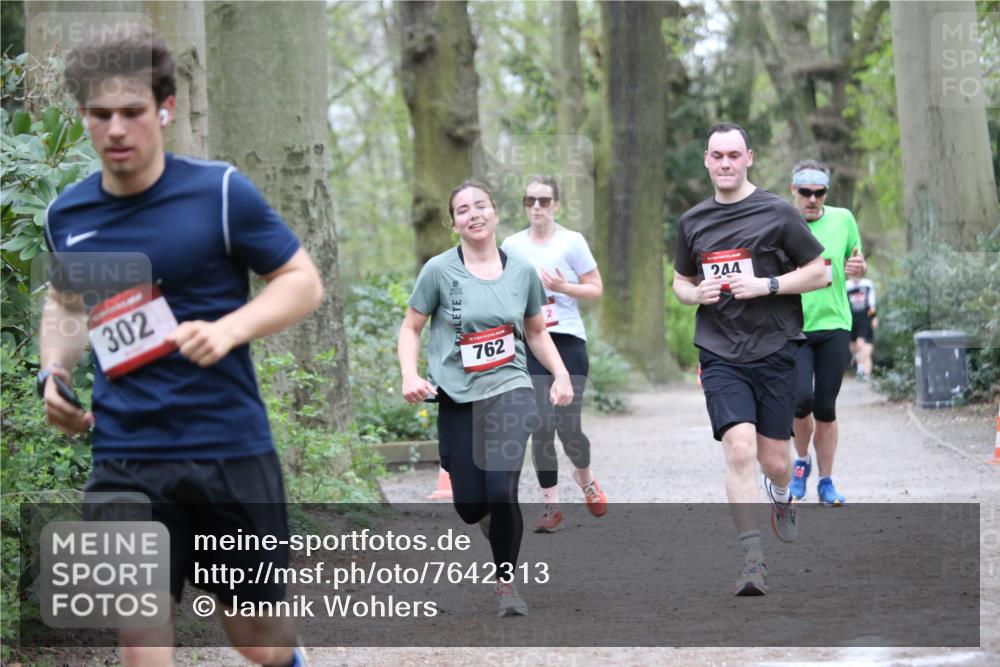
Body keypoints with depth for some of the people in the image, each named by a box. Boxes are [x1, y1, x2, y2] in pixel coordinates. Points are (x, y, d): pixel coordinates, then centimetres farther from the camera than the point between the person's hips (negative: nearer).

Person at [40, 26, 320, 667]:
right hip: (124, 459, 2)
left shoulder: (220, 192, -8)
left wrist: (228, 330, -19)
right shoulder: (67, 214, 4)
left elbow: (303, 282, -3)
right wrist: (54, 371, 4)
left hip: (231, 445, -2)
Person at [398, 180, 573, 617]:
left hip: (509, 389, 0)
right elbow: (410, 329, 4)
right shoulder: (439, 270, -4)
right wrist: (410, 375, -13)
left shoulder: (521, 271, 4)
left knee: (501, 491, -19)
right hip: (457, 398, 0)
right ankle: (488, 515, 40)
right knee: (470, 507, -1)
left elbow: (536, 332, 17)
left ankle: (505, 583, 2)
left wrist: (561, 375, 4)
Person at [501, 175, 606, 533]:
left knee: (568, 427, -5)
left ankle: (585, 479, 27)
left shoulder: (572, 242, 1)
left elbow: (596, 289, 1)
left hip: (568, 342, -2)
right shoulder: (511, 245, 9)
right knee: (540, 427, -7)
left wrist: (563, 287, -13)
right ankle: (551, 505, 3)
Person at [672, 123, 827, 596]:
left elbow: (818, 273, 0)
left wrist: (765, 285, -13)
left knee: (774, 461, 4)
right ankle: (752, 561, -13)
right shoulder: (693, 221, 10)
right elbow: (681, 282, 23)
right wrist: (695, 293, -1)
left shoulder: (776, 213, -2)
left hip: (774, 349, -1)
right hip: (720, 356, 1)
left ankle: (781, 497, 43)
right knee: (740, 450, -17)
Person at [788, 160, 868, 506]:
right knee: (801, 398, -18)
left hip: (834, 325, 2)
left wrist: (859, 267, -7)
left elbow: (857, 266, 17)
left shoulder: (843, 219, 5)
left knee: (826, 408, 3)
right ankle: (802, 461, 10)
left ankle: (826, 481, 17)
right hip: (793, 326, -2)